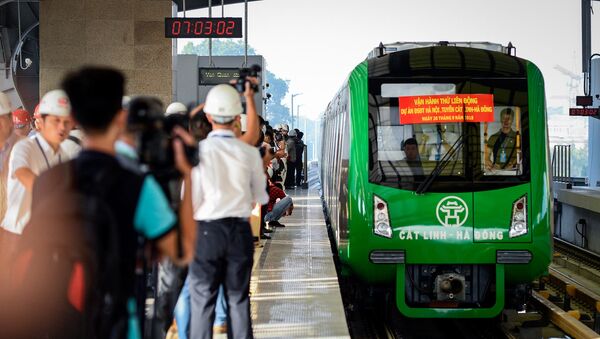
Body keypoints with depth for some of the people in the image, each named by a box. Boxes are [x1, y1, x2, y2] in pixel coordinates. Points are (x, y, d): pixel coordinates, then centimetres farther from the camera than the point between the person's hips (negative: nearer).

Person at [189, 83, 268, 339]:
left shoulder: (197, 151, -10)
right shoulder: (249, 153, -5)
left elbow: (189, 201, -10)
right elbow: (261, 197, 6)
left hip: (206, 231, -2)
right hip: (240, 231, 2)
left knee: (203, 301, 6)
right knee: (239, 299, 12)